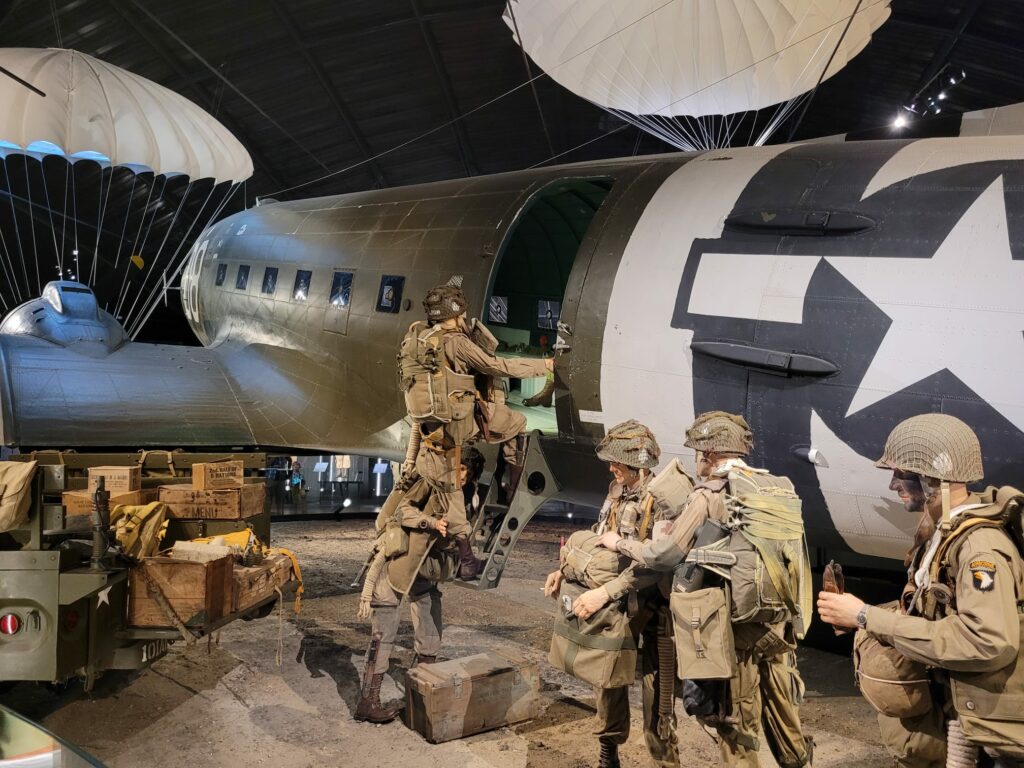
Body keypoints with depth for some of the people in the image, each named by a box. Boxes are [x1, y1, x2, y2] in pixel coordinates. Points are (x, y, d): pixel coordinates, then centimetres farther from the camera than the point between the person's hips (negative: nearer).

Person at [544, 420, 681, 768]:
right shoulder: (617, 490, 3)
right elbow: (598, 538, 14)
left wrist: (604, 592, -38)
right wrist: (566, 569, 1)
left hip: (654, 605, -7)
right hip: (618, 601, 7)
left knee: (656, 687, 1)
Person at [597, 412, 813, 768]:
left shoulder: (709, 495, -14)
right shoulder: (776, 487, 5)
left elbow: (664, 555, -15)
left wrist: (619, 543, -1)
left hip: (738, 627, -6)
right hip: (778, 620, 6)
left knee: (736, 720, 8)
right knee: (782, 709, 21)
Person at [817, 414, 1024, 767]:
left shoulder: (981, 545, -23)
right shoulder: (941, 533, 5)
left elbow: (989, 642, -36)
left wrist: (868, 618, -31)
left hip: (983, 729, -8)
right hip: (947, 706, 8)